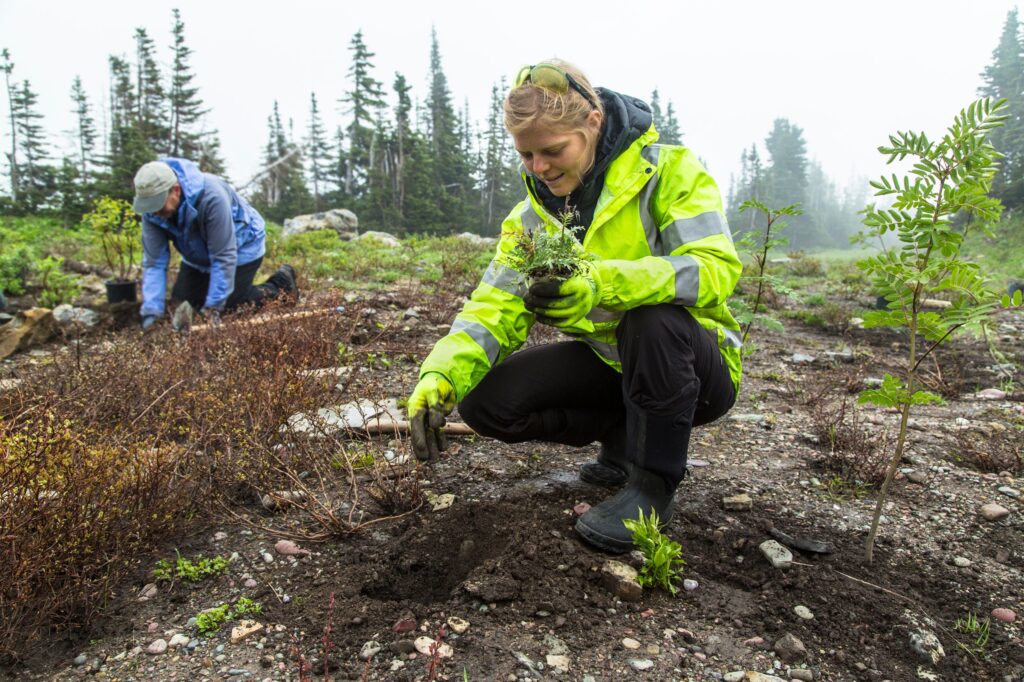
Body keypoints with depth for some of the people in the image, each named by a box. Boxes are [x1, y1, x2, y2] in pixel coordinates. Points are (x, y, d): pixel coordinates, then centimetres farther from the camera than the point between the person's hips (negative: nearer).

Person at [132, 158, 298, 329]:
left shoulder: (211, 196, -39)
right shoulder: (151, 212, -21)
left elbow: (223, 257, -34)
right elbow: (154, 262, -18)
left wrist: (213, 307, -33)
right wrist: (151, 312, -27)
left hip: (241, 247, -6)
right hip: (199, 256, 6)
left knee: (228, 308, -12)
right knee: (180, 304, 5)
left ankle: (281, 283, 9)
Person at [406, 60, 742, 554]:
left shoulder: (670, 170, -15)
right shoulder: (532, 215, -1)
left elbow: (716, 268, -30)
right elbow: (495, 307, -10)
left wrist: (604, 282, -46)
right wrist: (441, 375, -29)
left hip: (693, 364, -4)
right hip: (609, 363, 5)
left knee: (654, 317, -38)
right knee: (486, 402, -12)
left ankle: (654, 481, -14)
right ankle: (625, 437, 8)